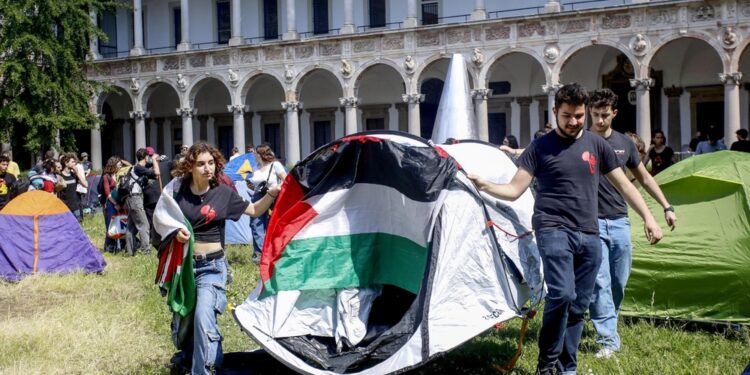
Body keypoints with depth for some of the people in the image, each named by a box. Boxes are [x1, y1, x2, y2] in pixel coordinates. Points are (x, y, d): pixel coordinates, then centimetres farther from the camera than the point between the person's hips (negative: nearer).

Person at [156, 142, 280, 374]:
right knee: (181, 319, 16)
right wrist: (175, 231, -17)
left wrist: (271, 195, -13)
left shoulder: (223, 193, -6)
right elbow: (160, 219, 3)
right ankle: (188, 356, 45)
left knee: (203, 316, -22)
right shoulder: (177, 188, -6)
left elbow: (254, 210, 4)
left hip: (211, 266, -2)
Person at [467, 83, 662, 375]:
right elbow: (515, 190, -4)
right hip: (554, 230, -4)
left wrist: (648, 217, 4)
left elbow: (624, 186, 13)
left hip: (589, 235, 4)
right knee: (562, 294, -21)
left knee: (579, 305, 7)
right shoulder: (540, 148, 0)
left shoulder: (597, 145, 9)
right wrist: (486, 186, -22)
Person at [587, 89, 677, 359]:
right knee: (599, 282, -9)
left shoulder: (624, 143, 8)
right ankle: (608, 340, -6)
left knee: (619, 282, 12)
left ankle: (607, 324, 32)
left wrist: (666, 207, 14)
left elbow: (645, 178, 17)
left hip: (620, 222, 5)